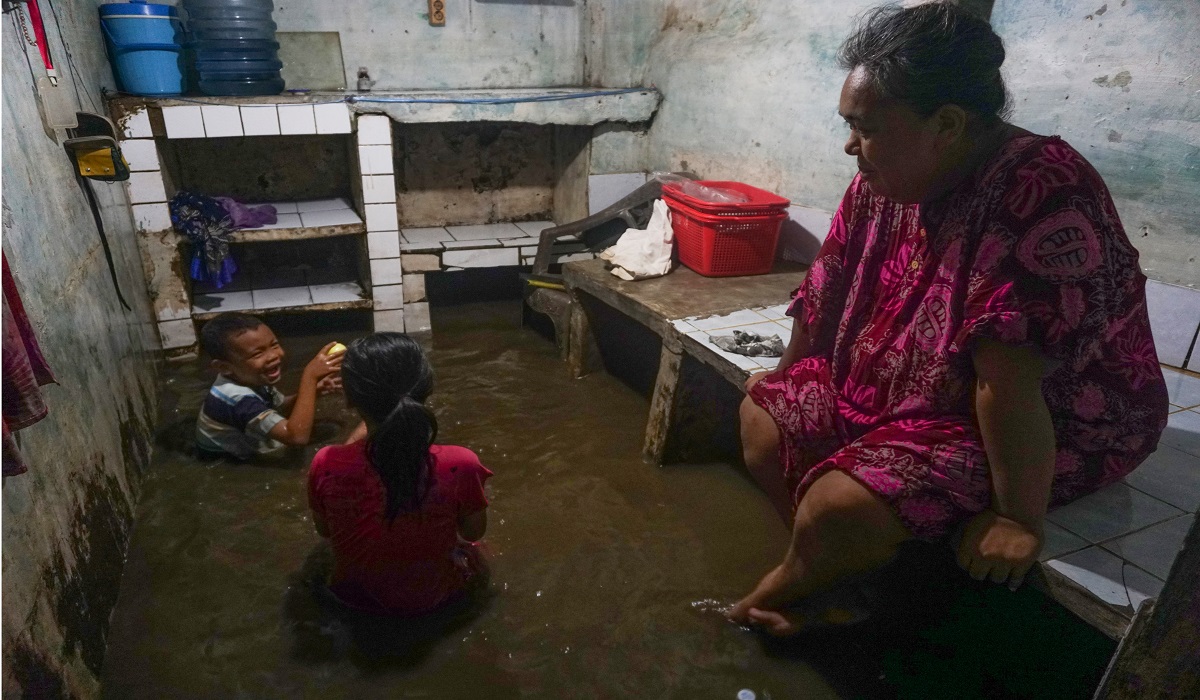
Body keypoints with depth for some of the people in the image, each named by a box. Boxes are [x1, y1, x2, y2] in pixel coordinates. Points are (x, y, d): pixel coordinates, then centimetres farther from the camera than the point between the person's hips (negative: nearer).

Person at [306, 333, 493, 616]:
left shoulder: (327, 465, -27)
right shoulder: (459, 465, -32)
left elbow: (324, 530, -4)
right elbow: (474, 531, -10)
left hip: (357, 594, 2)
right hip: (437, 594, -1)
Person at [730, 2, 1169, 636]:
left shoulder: (1039, 200, -31)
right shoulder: (886, 182, -5)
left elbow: (1012, 376, -33)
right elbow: (826, 289, 3)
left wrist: (1020, 519, -28)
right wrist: (787, 383, 14)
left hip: (1047, 429, -8)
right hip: (897, 390, 8)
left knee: (838, 507, -23)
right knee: (761, 419, 2)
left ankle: (787, 587, 13)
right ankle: (843, 569, 15)